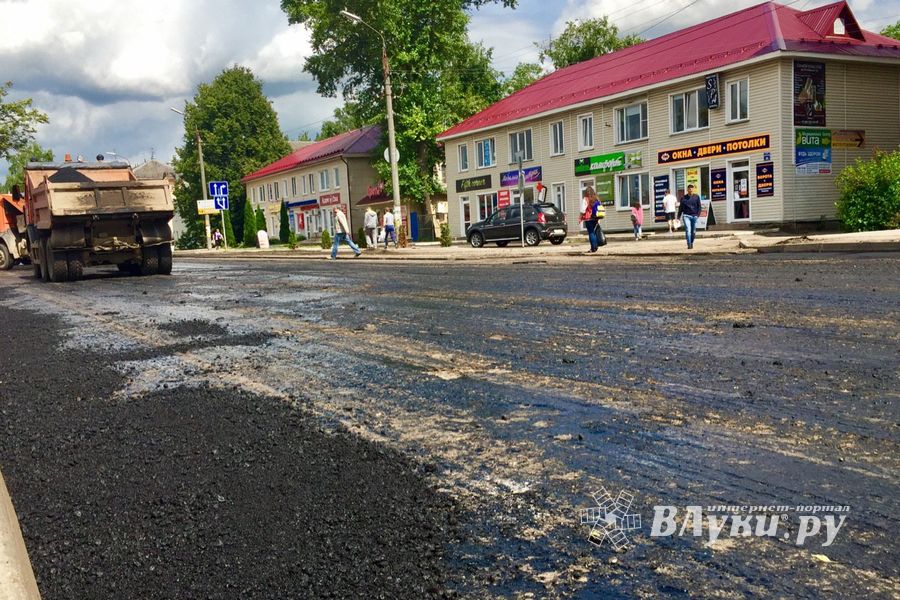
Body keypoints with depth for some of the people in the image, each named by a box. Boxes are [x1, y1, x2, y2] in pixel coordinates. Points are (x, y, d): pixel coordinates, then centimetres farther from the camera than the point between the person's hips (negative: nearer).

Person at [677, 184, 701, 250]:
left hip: (694, 216, 1)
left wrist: (698, 214, -7)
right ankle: (689, 245, -16)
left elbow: (699, 206, 6)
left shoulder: (696, 197, 6)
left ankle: (692, 243, 27)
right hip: (686, 215, -1)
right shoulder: (684, 198, 5)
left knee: (693, 231, 8)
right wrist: (678, 217, 6)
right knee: (688, 230, -15)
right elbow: (681, 208, 9)